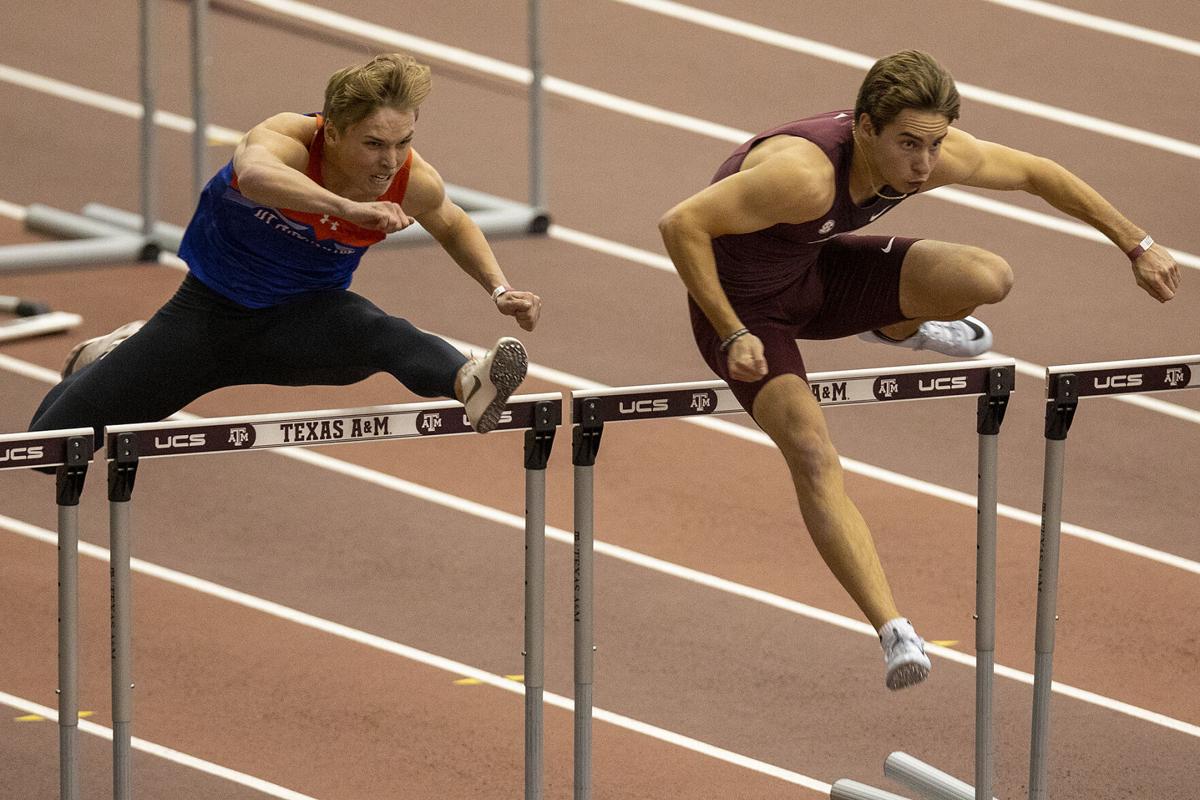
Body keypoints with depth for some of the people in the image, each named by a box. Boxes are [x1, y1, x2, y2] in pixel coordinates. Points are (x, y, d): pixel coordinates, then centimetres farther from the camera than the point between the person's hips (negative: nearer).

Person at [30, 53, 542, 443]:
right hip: (209, 307, -1)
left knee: (381, 333, -36)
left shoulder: (415, 184, -15)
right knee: (49, 442, 5)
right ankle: (114, 357, 38)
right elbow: (256, 174, -57)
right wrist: (350, 207, -70)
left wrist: (499, 288, -3)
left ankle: (469, 384, -64)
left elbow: (452, 226, 12)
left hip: (304, 321, 1)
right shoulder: (287, 139, -29)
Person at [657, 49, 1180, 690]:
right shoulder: (804, 175, -40)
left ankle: (897, 327, 23)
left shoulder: (935, 152, -20)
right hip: (741, 301, -5)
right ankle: (893, 633, -28)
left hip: (818, 272, 6)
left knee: (988, 280, -12)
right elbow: (680, 225, -36)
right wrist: (733, 337, -34)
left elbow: (1036, 173, -3)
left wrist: (1137, 246, 3)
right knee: (812, 454, -26)